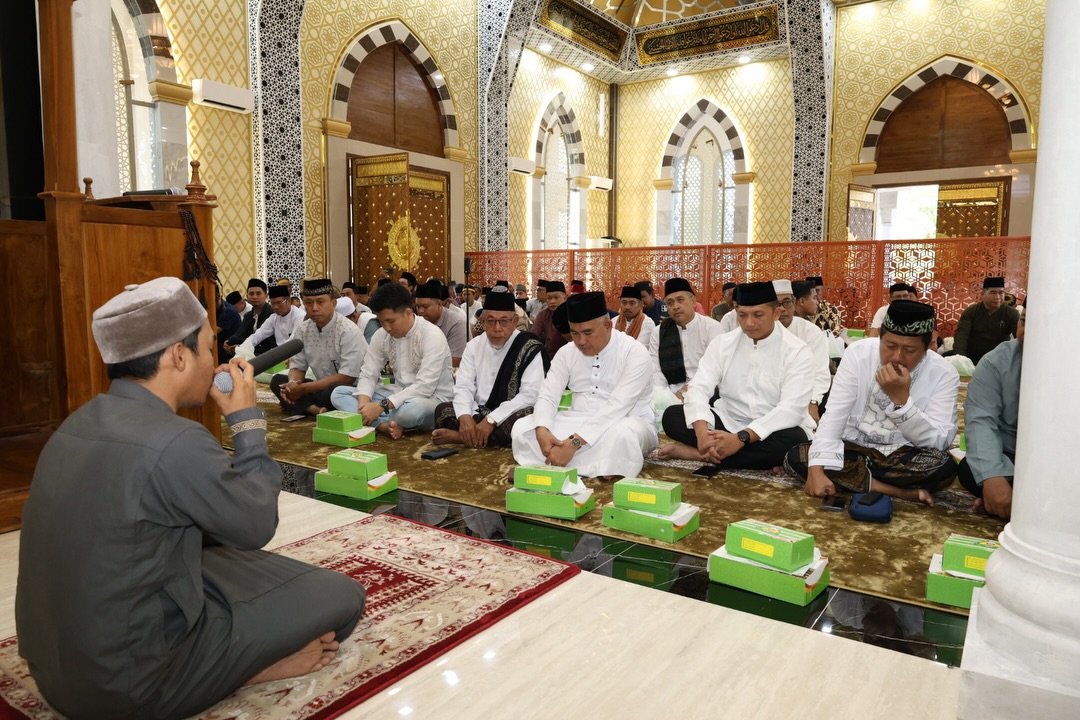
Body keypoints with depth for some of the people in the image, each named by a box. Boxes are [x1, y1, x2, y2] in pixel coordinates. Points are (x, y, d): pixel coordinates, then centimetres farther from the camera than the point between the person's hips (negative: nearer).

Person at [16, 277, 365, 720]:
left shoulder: (83, 422, 0)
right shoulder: (174, 442, -27)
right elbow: (257, 525, -10)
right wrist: (248, 420, -4)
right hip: (128, 684, -8)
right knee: (342, 596, -2)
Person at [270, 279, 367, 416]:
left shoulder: (349, 331, -18)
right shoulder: (302, 330, 1)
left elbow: (347, 377, -21)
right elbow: (297, 366, 7)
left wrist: (304, 388, -21)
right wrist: (292, 385, -19)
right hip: (320, 388, 7)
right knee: (277, 381, -7)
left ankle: (305, 407, -8)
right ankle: (317, 410, -25)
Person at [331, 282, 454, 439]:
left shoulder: (432, 336, -19)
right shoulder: (381, 335, 1)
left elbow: (425, 387, -26)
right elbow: (368, 375, 0)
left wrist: (381, 406, -30)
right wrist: (364, 404, -22)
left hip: (432, 399, -6)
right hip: (398, 396, 6)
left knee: (411, 409, -42)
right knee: (339, 393, -6)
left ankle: (381, 423, -8)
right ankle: (387, 425, -25)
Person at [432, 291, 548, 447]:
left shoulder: (530, 348, -10)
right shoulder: (474, 345, 6)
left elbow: (530, 394, -20)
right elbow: (464, 386, 0)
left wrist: (491, 420, -28)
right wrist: (465, 416, -23)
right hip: (479, 413, 4)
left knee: (526, 419, -36)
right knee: (442, 410, -14)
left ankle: (460, 436, -25)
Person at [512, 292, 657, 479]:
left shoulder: (635, 353, -15)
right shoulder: (566, 352, 3)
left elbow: (617, 407, -25)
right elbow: (547, 396, -2)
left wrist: (573, 443, -34)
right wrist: (542, 430, -26)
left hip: (625, 424, -5)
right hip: (580, 423, 5)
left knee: (622, 433, -40)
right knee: (522, 428, -15)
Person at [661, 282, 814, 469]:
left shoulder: (796, 351, -9)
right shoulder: (722, 343, 0)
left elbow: (791, 408, -21)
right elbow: (699, 388, -11)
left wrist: (742, 438, -33)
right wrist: (702, 433, -31)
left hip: (772, 433, -2)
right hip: (728, 424, 3)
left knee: (793, 440, -36)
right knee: (672, 415, -15)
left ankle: (701, 453, -25)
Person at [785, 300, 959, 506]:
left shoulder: (944, 374, -12)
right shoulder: (858, 353, -10)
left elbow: (938, 443, -17)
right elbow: (833, 415, -15)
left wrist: (901, 398, -30)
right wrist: (816, 469, -28)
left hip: (904, 457, -2)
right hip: (855, 449, 2)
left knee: (944, 465, -33)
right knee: (796, 457, -23)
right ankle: (900, 492, -21)